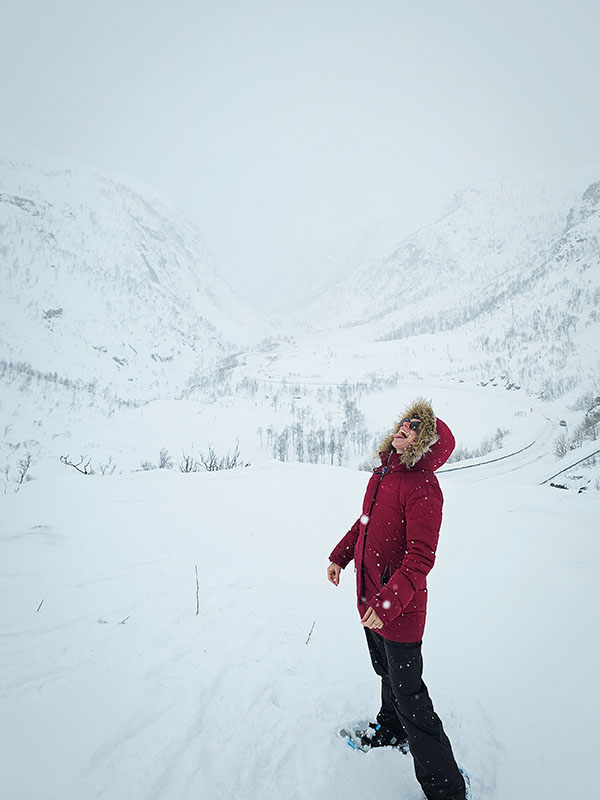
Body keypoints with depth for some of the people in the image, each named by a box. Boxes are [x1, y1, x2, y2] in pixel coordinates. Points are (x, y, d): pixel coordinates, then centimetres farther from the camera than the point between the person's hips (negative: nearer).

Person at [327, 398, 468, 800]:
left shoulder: (423, 489, -23)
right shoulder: (384, 472, 4)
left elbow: (419, 558, -27)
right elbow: (366, 521, 17)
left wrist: (388, 602, -31)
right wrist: (340, 556, 20)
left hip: (399, 609, -8)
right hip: (371, 599, 8)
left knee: (408, 692, 3)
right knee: (387, 672, 28)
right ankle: (392, 728, 53)